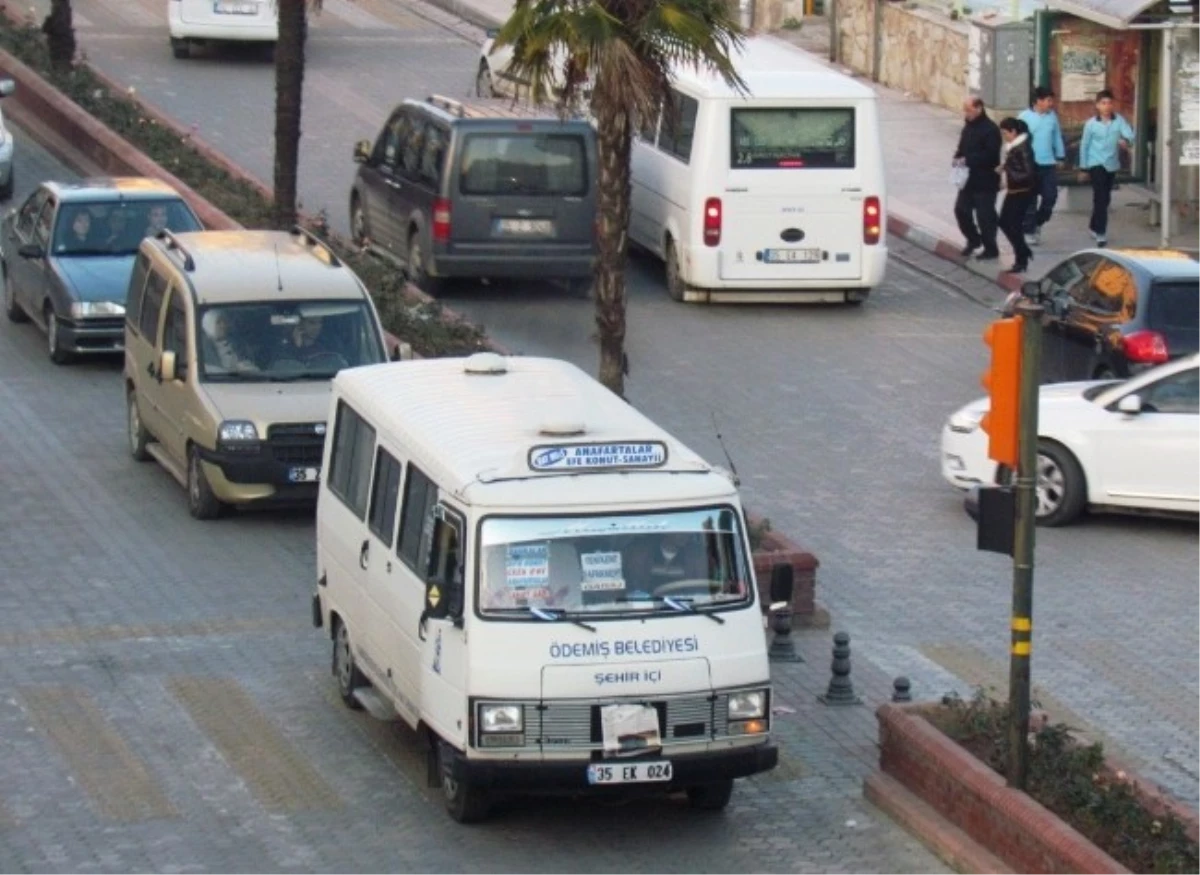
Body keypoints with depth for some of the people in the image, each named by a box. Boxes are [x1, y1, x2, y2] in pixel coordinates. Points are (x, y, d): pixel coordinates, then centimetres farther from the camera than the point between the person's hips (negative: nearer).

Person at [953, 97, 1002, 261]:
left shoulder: (990, 129, -17)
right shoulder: (968, 127, 11)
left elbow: (990, 155, -24)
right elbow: (963, 148, 19)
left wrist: (967, 160, -25)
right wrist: (958, 158, -4)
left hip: (985, 181, -9)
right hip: (969, 179, 9)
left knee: (985, 216, -2)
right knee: (961, 209, 12)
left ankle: (990, 249, 11)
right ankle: (973, 239, 32)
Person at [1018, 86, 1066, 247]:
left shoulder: (1052, 116, 4)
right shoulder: (1025, 117, -9)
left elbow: (1057, 137, 11)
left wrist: (1060, 157, 11)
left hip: (1049, 164, 4)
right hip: (1030, 164, -4)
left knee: (1050, 197, 1)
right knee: (1031, 200, 4)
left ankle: (1038, 223, 24)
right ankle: (1029, 231, 14)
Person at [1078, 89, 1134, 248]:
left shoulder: (1119, 120, -2)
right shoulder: (1091, 124, -6)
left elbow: (1129, 133, -17)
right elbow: (1084, 145, 1)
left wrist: (1126, 140, -42)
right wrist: (1083, 168, 3)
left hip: (1112, 164, 3)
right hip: (1096, 164, -3)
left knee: (1105, 198, 15)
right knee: (1100, 198, -13)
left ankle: (1094, 226, 35)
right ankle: (1100, 232, -13)